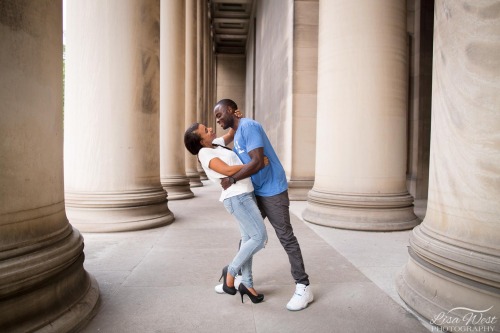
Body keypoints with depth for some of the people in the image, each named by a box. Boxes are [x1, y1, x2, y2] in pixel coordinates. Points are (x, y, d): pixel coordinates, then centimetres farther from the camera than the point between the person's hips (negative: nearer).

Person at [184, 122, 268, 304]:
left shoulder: (217, 144, 13)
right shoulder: (204, 153, -10)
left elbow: (232, 133, 31)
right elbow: (228, 170, -22)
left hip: (244, 195, 8)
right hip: (237, 198, -8)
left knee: (248, 239, 10)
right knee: (260, 237, -10)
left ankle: (247, 284, 21)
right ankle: (231, 270, 7)